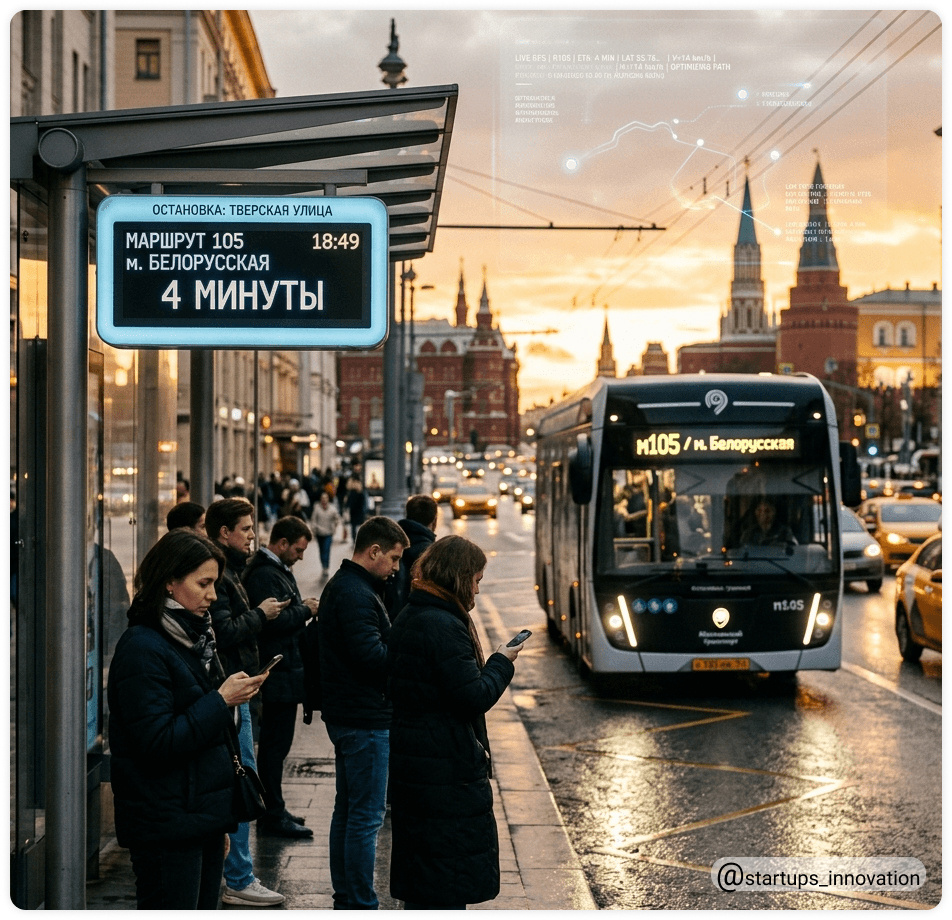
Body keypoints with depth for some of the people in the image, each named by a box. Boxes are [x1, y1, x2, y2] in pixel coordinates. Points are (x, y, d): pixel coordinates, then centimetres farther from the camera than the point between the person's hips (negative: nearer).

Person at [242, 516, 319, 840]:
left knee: (274, 743, 16)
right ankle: (273, 817, 2)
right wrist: (305, 610, -13)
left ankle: (274, 810, 25)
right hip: (279, 674, -11)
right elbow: (274, 621, -26)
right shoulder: (265, 575, -18)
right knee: (275, 744, -4)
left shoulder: (277, 571, 16)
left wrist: (303, 608, 5)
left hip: (284, 670, 11)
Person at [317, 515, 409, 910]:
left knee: (348, 808, 17)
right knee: (367, 815, -6)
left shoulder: (340, 586, 15)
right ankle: (361, 905, -1)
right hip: (365, 718, -11)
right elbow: (372, 657, -26)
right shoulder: (356, 595, -19)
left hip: (344, 713, 11)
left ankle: (344, 897, 26)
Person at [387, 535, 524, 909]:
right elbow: (473, 697, -21)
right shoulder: (444, 626, -20)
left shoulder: (407, 619, 11)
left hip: (410, 762, 10)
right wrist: (501, 663, -4)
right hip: (448, 767, -10)